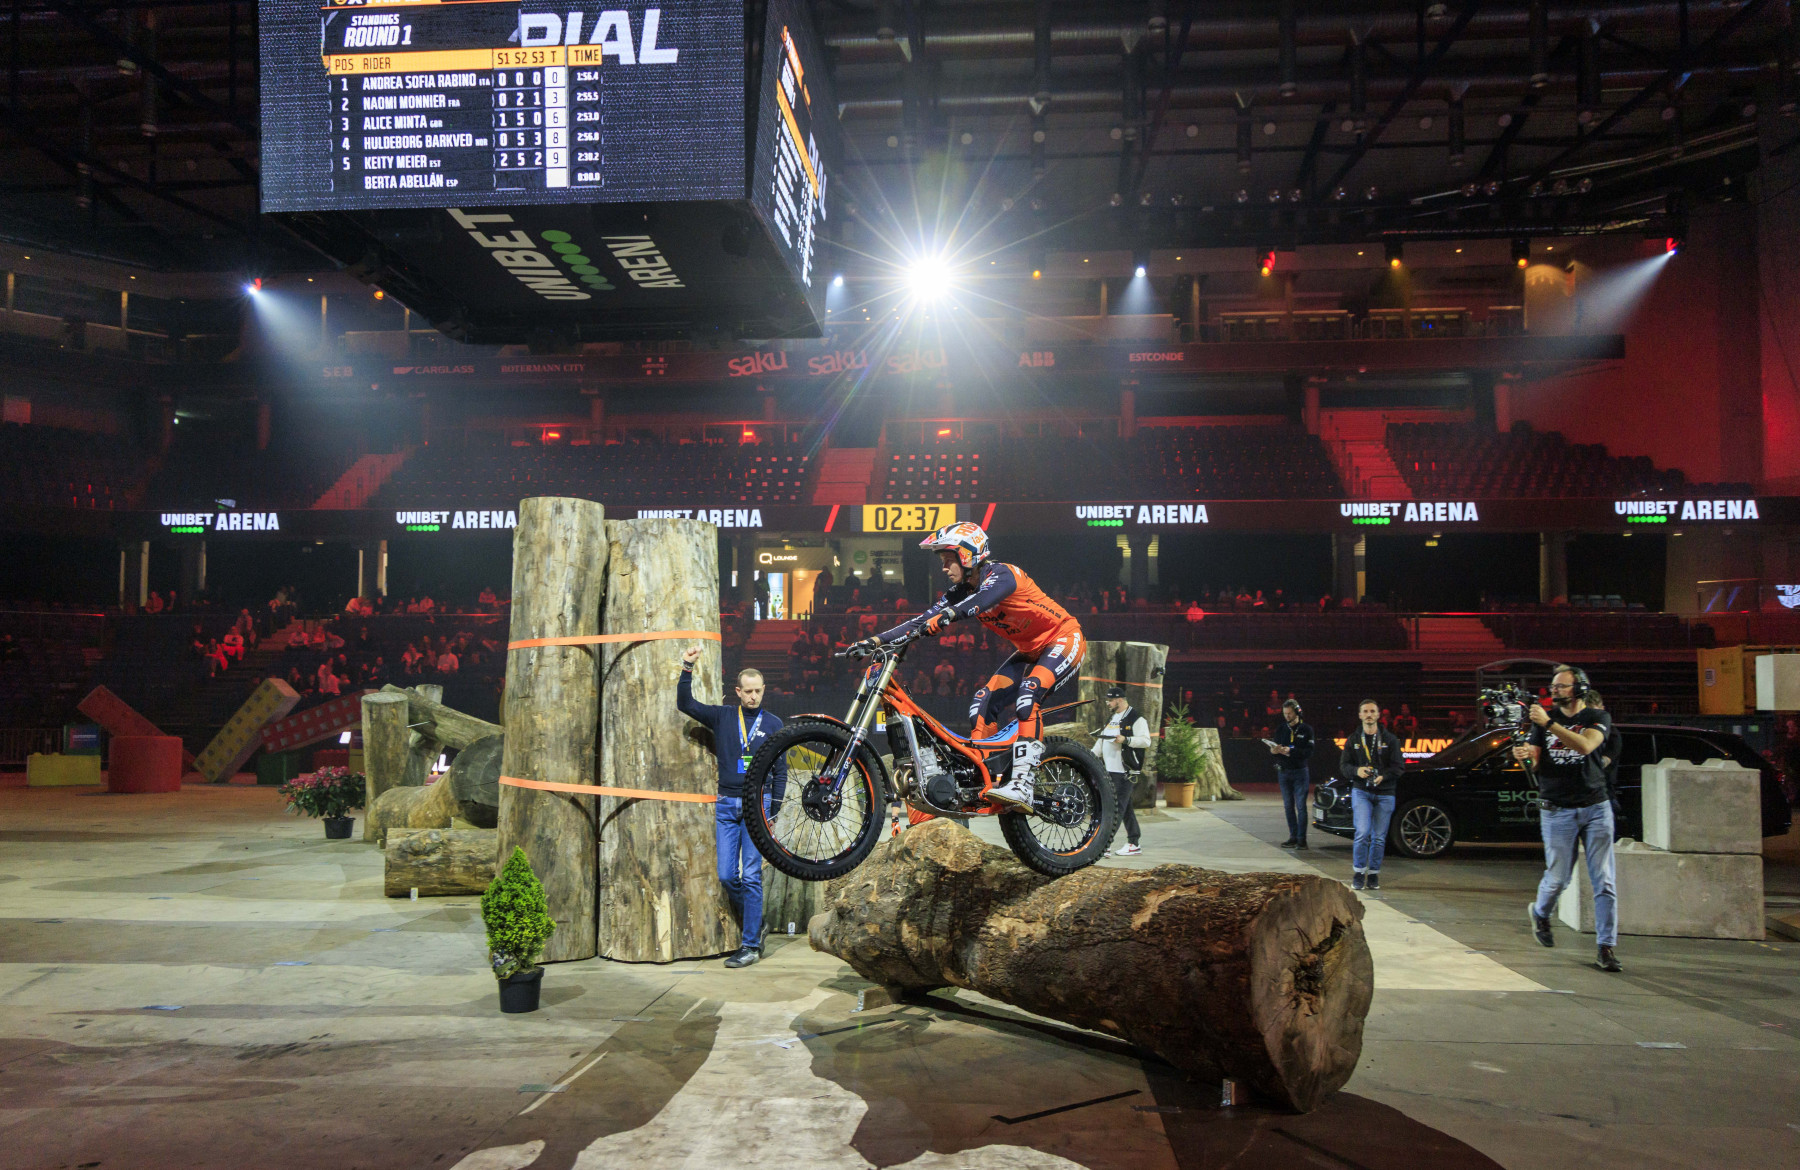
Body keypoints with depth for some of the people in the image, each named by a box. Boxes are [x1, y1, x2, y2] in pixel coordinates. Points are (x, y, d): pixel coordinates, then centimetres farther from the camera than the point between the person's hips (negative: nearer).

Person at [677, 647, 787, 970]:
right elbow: (685, 704, 3)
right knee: (727, 876, 1)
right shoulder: (722, 717, 9)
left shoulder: (773, 723, 6)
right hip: (726, 804, 2)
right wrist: (687, 669, -10)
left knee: (751, 877, -5)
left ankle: (751, 945, 1)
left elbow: (780, 770, 7)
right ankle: (754, 925, 23)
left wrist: (775, 810, 0)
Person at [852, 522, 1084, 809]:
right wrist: (875, 640, -19)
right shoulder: (962, 590, -1)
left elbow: (982, 600, -46)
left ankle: (1021, 785, -33)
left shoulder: (1001, 574, -24)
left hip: (1064, 638, -8)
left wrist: (944, 616, -63)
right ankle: (983, 781, -1)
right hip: (1030, 650, 9)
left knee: (1026, 696, -30)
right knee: (982, 704, -5)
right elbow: (922, 618, -9)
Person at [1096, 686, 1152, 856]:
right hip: (1110, 771, 9)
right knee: (1126, 808, 11)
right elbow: (1103, 740, 26)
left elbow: (1146, 740, -16)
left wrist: (1125, 740, -27)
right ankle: (1133, 844, 16)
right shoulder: (1112, 719, 20)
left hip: (1125, 772, -9)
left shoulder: (1136, 719, -8)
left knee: (1117, 807, -11)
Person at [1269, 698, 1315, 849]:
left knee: (1300, 806, -6)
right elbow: (1274, 748, 8)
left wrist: (1290, 751, -23)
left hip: (1300, 771, -4)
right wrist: (1273, 751, -16)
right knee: (1288, 806, 6)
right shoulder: (1280, 729, 10)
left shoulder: (1306, 729, -3)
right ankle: (1293, 837, 11)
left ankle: (1301, 839, -5)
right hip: (1283, 772, 4)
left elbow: (1309, 752, -12)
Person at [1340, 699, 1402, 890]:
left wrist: (1383, 776, -18)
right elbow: (1344, 766, 7)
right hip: (1361, 791, -1)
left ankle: (1373, 875, 15)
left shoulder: (1390, 740, 6)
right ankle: (1359, 873, -4)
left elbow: (1397, 766, 0)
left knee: (1379, 837, 3)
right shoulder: (1353, 740, 9)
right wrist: (1357, 770, -15)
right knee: (1362, 832, -15)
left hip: (1385, 794, 1)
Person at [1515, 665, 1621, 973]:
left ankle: (1605, 947, 1)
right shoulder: (1544, 718, 8)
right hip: (1557, 811, 1)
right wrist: (1526, 754, -18)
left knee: (1604, 882, -4)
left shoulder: (1598, 718, 1)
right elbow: (1537, 763, 5)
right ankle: (1540, 913, 32)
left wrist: (1549, 724, -26)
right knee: (1557, 879, 1)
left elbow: (1584, 746, -19)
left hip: (1596, 808, -1)